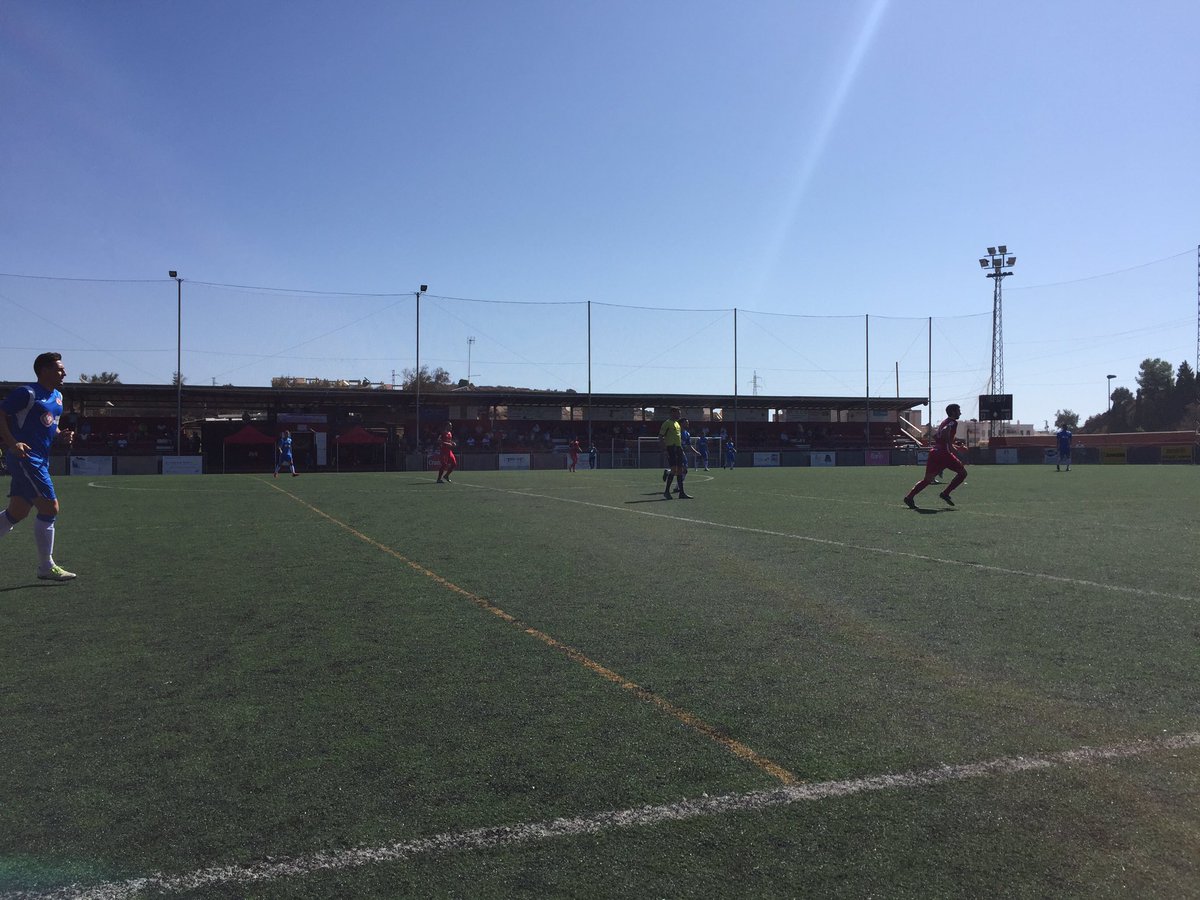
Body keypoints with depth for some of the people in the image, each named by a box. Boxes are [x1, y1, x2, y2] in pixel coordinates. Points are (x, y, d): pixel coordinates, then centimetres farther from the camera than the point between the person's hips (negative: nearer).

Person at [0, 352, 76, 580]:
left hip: (41, 460, 9)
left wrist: (62, 434, 7)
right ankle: (47, 567, 0)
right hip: (25, 458, -9)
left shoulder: (57, 397, 17)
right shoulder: (28, 393, -10)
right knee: (50, 508, -9)